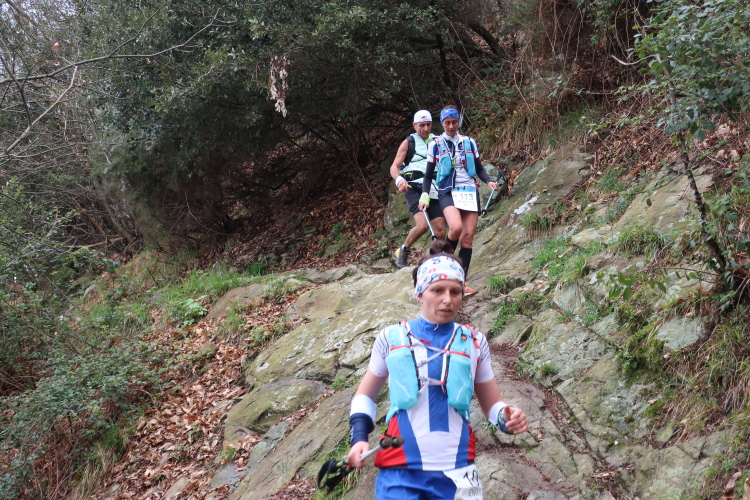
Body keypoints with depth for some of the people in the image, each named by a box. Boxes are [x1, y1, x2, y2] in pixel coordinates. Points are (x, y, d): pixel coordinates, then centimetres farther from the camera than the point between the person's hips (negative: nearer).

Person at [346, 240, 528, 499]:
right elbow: (365, 394, 14)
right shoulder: (391, 338, 3)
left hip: (457, 472, 1)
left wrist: (507, 418, -9)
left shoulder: (474, 342, 6)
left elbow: (492, 404, 12)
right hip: (400, 471, -1)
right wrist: (359, 438, -1)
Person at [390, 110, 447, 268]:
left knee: (440, 231, -7)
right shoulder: (409, 142, 5)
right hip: (415, 189, -4)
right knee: (422, 225, -23)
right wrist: (399, 179, -23)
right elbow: (394, 167, -1)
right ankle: (404, 251, 2)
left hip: (434, 191, 4)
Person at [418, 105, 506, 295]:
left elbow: (479, 168, 15)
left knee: (468, 237, -4)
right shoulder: (435, 144, 5)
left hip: (470, 192, 3)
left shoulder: (469, 142, 11)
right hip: (448, 192, -3)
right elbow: (428, 174, 8)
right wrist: (425, 196, -3)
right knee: (456, 227, -28)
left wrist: (489, 181, -5)